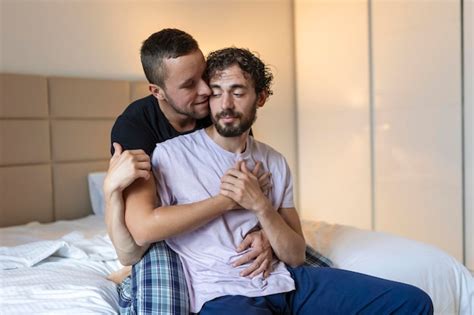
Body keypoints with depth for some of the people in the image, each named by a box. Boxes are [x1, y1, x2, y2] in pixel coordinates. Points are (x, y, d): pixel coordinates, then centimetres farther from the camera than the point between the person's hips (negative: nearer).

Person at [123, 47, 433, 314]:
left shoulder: (274, 162, 11)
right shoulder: (170, 154, -2)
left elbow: (296, 256, 9)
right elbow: (142, 228, -19)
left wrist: (260, 205, -10)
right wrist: (226, 200, -10)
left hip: (287, 279, 5)